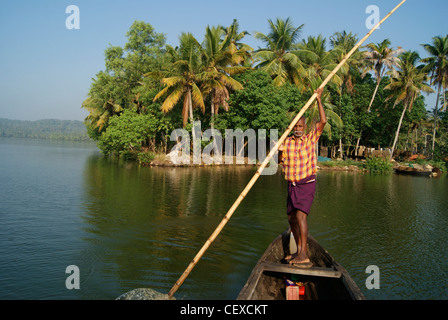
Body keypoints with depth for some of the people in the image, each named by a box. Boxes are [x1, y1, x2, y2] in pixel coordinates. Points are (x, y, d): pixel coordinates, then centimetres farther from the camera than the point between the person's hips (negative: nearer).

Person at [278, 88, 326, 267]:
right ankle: (299, 250, 28)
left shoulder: (311, 138, -2)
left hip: (307, 184, -5)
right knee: (291, 218, 12)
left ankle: (303, 255, -24)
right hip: (292, 185, 6)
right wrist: (278, 149, -21)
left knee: (300, 215, -22)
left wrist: (318, 100, -12)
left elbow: (323, 121, -13)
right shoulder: (287, 141, 6)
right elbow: (280, 159, -2)